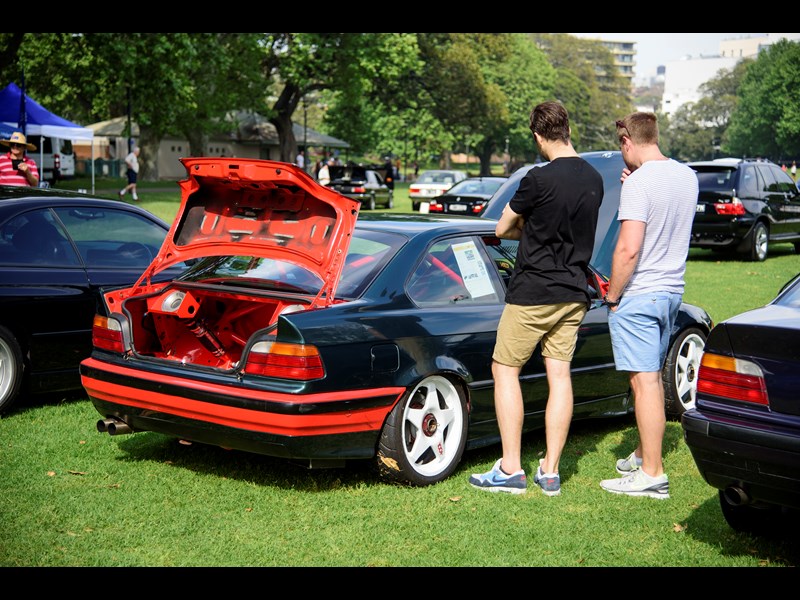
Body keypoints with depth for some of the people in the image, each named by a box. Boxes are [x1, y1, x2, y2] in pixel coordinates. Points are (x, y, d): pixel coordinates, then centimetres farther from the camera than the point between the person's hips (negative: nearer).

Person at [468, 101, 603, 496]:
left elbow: (502, 229, -5)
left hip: (533, 292, -7)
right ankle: (550, 472, 10)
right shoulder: (594, 179, 5)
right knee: (559, 374, 7)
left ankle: (511, 470, 1)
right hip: (573, 292, 7)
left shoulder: (541, 179, -16)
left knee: (505, 370, 3)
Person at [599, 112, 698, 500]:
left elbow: (628, 249, -22)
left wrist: (612, 295, -11)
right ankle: (643, 454, 32)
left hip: (639, 294, -9)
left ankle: (652, 475, -4)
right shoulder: (687, 177, 8)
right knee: (652, 377, 19)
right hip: (672, 291, 9)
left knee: (644, 381, -6)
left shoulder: (639, 182, -17)